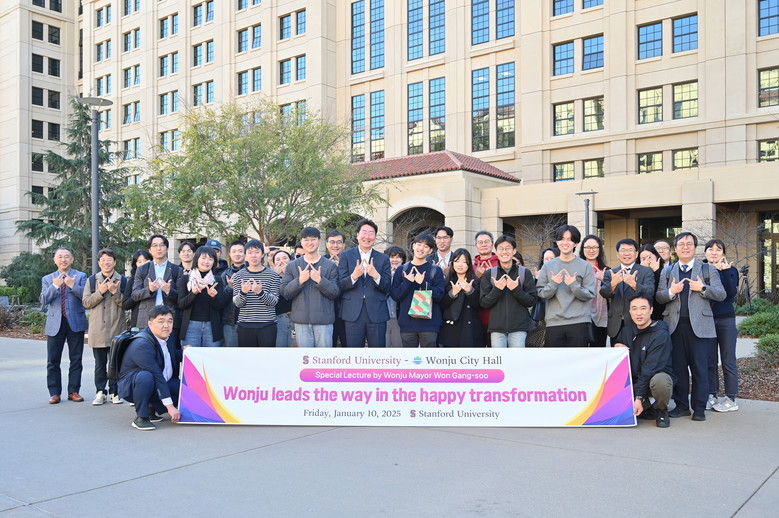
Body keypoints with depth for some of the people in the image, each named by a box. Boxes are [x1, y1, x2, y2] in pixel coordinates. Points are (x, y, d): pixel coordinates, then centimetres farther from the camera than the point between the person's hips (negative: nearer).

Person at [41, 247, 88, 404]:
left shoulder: (80, 276, 7)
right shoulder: (47, 279, 12)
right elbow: (44, 301, -1)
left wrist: (73, 285, -20)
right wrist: (55, 286, -14)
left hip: (76, 323, -1)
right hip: (55, 324, 1)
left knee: (76, 359, 4)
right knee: (53, 361, 1)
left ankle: (73, 391, 13)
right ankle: (54, 392, 9)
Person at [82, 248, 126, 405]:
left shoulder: (123, 280, 6)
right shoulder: (91, 280, 10)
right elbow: (86, 303, 1)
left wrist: (115, 292, -16)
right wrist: (100, 292, -12)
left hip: (117, 328, -1)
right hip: (98, 330, 1)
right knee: (100, 363, 6)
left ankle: (114, 392, 13)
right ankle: (100, 392, 15)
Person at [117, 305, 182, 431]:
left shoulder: (165, 336, 1)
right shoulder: (142, 345, -26)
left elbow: (174, 355, 22)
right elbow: (156, 375, -31)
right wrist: (170, 406, -33)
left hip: (160, 383, 8)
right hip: (130, 386, -8)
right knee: (146, 377, -40)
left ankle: (151, 408, 6)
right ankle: (140, 418, -21)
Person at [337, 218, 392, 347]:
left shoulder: (383, 258, 10)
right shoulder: (346, 256, 7)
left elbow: (387, 288, 4)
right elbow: (340, 286, 0)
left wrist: (376, 275, -15)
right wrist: (354, 276, -19)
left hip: (377, 314, 1)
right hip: (353, 314, -1)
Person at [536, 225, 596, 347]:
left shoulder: (585, 266, 5)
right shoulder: (548, 266, 9)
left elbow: (590, 295, 0)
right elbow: (541, 294, 5)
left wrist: (574, 285, -16)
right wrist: (553, 284, -13)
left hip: (579, 322, -1)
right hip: (554, 322, 1)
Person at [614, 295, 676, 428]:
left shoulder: (661, 334, -15)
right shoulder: (627, 330, 4)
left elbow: (650, 368, -21)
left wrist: (639, 397, -25)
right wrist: (616, 348, -6)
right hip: (634, 381, 5)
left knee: (659, 381, -40)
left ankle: (661, 411, -6)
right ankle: (647, 409, 3)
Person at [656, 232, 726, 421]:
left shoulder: (708, 270, 9)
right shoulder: (667, 272, 14)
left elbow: (721, 294, 3)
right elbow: (659, 296, 7)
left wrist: (702, 288, -12)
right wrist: (671, 292, -13)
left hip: (699, 326, -2)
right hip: (675, 326, 2)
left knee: (700, 368, 0)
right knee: (678, 367, 6)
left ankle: (699, 408, 9)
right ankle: (681, 405, 16)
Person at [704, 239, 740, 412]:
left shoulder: (730, 270, 1)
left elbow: (731, 292, -16)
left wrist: (724, 271, -22)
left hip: (726, 320, -3)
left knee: (728, 361, 2)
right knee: (709, 360, 8)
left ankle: (731, 399, 10)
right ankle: (711, 395, 18)